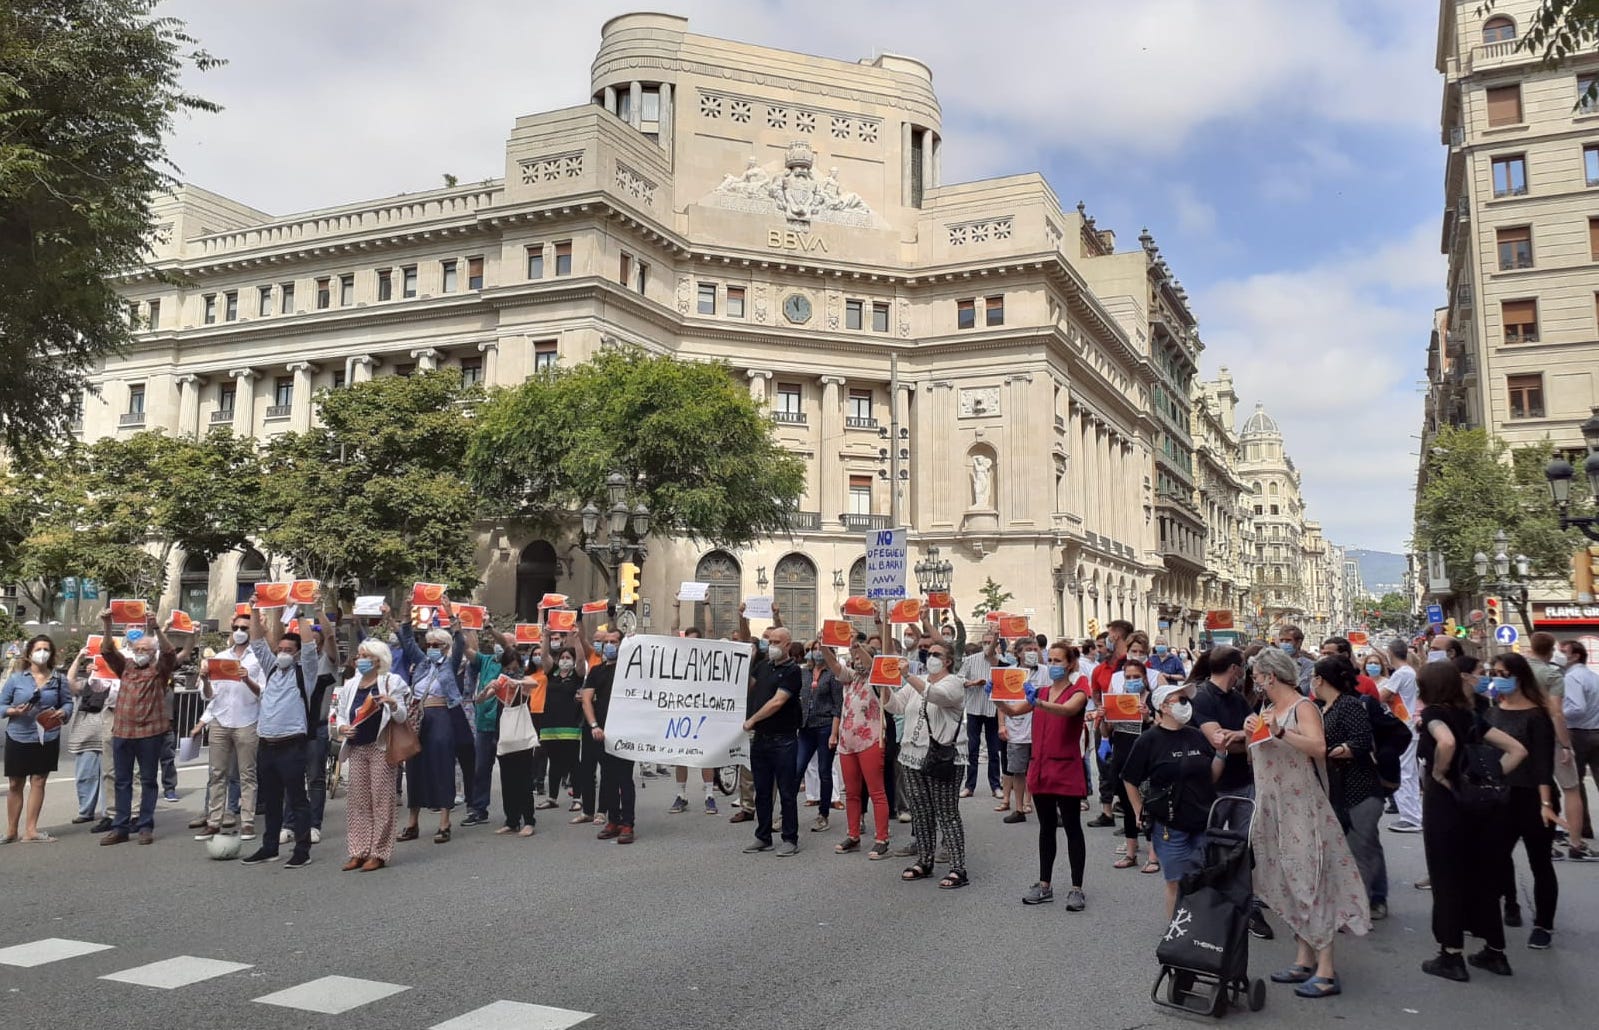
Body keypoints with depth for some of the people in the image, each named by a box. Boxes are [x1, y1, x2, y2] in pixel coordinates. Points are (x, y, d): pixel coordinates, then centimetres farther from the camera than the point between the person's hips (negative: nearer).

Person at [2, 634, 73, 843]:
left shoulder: (59, 679, 3)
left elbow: (68, 702, 9)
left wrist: (63, 712, -12)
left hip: (47, 738, 1)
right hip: (18, 738, -1)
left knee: (38, 781, 2)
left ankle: (30, 831, 9)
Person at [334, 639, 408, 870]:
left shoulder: (390, 682, -1)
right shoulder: (351, 685, 13)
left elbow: (401, 716, -2)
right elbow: (339, 714, 19)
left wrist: (392, 704, -23)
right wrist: (341, 728, -3)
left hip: (380, 747, -5)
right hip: (356, 748, 5)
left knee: (381, 799, -4)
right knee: (357, 800, 7)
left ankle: (379, 853, 1)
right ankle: (359, 852, 13)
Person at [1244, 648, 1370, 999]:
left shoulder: (1302, 707, -11)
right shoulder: (1269, 709, 12)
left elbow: (1319, 748, -27)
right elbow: (1256, 757, 19)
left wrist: (1280, 732, -33)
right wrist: (1250, 732, 2)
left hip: (1301, 807, -8)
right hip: (1273, 807, 8)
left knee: (1309, 881, -7)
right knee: (1290, 883, 11)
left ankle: (1326, 971, -4)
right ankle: (1304, 960, 18)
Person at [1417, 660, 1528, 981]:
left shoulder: (1433, 712, -11)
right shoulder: (1470, 715, 8)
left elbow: (1447, 742, -34)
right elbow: (1517, 750, 8)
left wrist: (1438, 773, -17)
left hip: (1444, 803, -7)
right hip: (1476, 803, 7)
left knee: (1447, 878, 2)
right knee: (1482, 875, 14)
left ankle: (1452, 955, 8)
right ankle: (1495, 951, 23)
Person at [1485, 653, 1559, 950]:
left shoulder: (1536, 716, -12)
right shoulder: (1491, 713, 5)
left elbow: (1543, 763, -16)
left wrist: (1546, 803, -22)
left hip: (1532, 798, -6)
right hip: (1500, 796, 6)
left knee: (1539, 862, 5)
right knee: (1497, 853, 12)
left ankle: (1544, 924, 16)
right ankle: (1510, 906, 32)